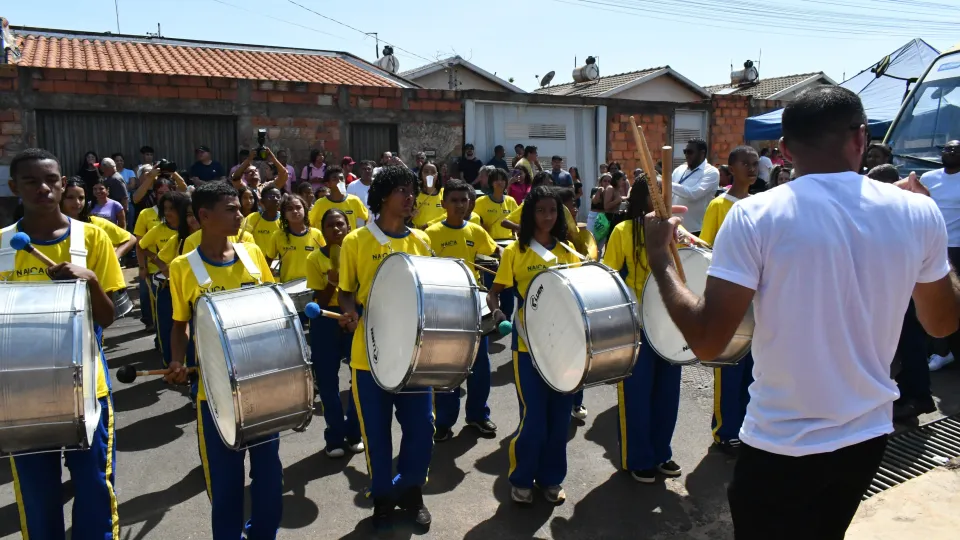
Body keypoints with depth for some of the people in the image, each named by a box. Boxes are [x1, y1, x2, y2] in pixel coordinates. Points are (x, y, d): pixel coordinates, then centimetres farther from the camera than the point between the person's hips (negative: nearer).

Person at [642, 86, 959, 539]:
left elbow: (707, 341, -20)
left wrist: (659, 256, -8)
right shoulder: (919, 214, -6)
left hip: (782, 445, -5)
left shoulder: (754, 217, -19)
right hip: (869, 436, 5)